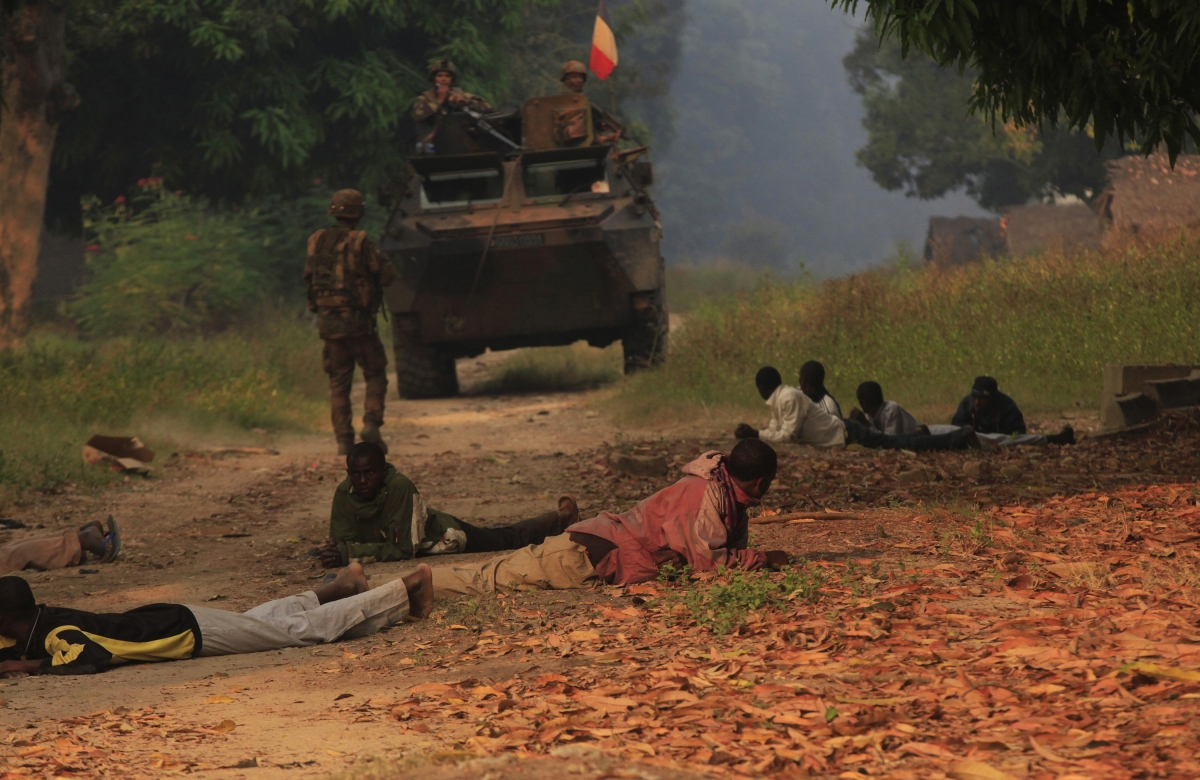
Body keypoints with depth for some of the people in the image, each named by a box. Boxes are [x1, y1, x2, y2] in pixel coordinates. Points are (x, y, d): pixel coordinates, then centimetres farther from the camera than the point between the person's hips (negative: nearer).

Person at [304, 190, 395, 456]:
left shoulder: (317, 241, 5)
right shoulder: (360, 242, -11)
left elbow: (308, 280, 12)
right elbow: (386, 276, -9)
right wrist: (381, 262, 12)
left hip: (327, 320, 4)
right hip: (357, 321, -4)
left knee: (338, 382, 9)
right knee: (375, 374, 11)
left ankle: (344, 439, 2)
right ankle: (372, 423, -7)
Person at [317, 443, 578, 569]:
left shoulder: (400, 487, -41)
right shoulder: (344, 494, -26)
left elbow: (404, 548, -41)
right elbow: (341, 541, -20)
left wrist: (349, 552, -47)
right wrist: (334, 552, -44)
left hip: (449, 534, -5)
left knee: (511, 538, 20)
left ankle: (562, 518, 48)